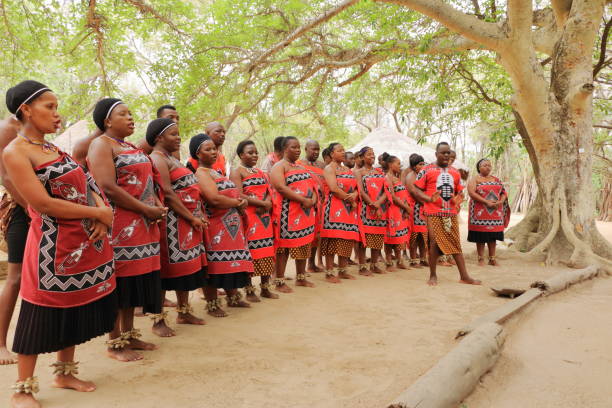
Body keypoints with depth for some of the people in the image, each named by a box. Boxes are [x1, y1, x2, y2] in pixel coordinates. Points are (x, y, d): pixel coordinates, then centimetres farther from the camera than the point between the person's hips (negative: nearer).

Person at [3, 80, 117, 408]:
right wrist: (98, 213, -15)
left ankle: (64, 373, 32)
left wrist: (103, 217, -8)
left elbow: (87, 186, 12)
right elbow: (43, 204, -20)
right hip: (53, 245, -8)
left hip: (85, 242, 8)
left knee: (75, 309, 15)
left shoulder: (55, 149, 14)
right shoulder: (15, 152, -11)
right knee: (43, 314, 1)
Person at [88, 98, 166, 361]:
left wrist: (157, 205, 2)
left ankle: (129, 334, 24)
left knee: (136, 278, 12)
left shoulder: (132, 147, 21)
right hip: (119, 225, -8)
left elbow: (147, 181, 23)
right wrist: (146, 210, -17)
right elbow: (107, 187, -19)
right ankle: (115, 344, 9)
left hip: (142, 225, 9)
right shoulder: (101, 145, -7)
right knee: (119, 281, -2)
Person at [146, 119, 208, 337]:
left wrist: (199, 214, 7)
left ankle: (184, 312, 26)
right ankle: (159, 320, 7)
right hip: (172, 220, -9)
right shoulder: (158, 159, -10)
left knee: (187, 267, 13)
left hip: (188, 220, 9)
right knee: (168, 268, -3)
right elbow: (167, 193, -19)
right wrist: (192, 218, -17)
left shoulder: (172, 158, 19)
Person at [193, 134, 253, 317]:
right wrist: (238, 203, -10)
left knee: (232, 262, 14)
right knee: (215, 264, -3)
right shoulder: (201, 173, -10)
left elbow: (231, 193, 20)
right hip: (215, 226, -9)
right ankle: (212, 304, 9)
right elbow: (215, 199, -23)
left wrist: (240, 203, -2)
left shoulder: (215, 172, 19)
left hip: (231, 226, 9)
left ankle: (233, 297, 28)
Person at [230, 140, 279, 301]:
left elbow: (269, 191, 14)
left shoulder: (260, 172, 20)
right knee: (249, 252, -4)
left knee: (266, 252, 7)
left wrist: (268, 203, -9)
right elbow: (238, 196, -15)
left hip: (264, 217, 7)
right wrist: (262, 203, -14)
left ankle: (265, 288, 18)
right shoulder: (237, 171, -3)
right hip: (248, 217, -7)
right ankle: (249, 290, 7)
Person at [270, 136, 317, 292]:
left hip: (306, 213, 8)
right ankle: (280, 282, 4)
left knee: (304, 244, 12)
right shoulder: (279, 166, -5)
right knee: (284, 246, -4)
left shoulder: (301, 167, 21)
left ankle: (301, 278, 24)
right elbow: (280, 187, -19)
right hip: (288, 213, -8)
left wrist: (313, 200, -5)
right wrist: (303, 200, -21)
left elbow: (311, 185, 18)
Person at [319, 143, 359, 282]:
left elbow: (356, 187, 15)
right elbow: (334, 188, -16)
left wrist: (354, 195, -9)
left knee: (347, 240, 6)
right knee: (333, 240, -9)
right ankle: (329, 273, -5)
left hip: (349, 209, 7)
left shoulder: (347, 169, 22)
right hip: (334, 207, -7)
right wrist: (350, 200, -11)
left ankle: (342, 271, 15)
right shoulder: (329, 168, -2)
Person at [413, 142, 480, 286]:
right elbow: (417, 190, -2)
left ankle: (464, 276, 10)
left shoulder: (455, 172, 16)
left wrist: (457, 199, -1)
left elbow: (458, 192, 23)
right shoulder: (427, 170, 1)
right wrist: (430, 199, -20)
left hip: (451, 213, 5)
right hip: (434, 213, -4)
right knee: (434, 243, -4)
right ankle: (433, 275, 10)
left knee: (456, 243, 6)